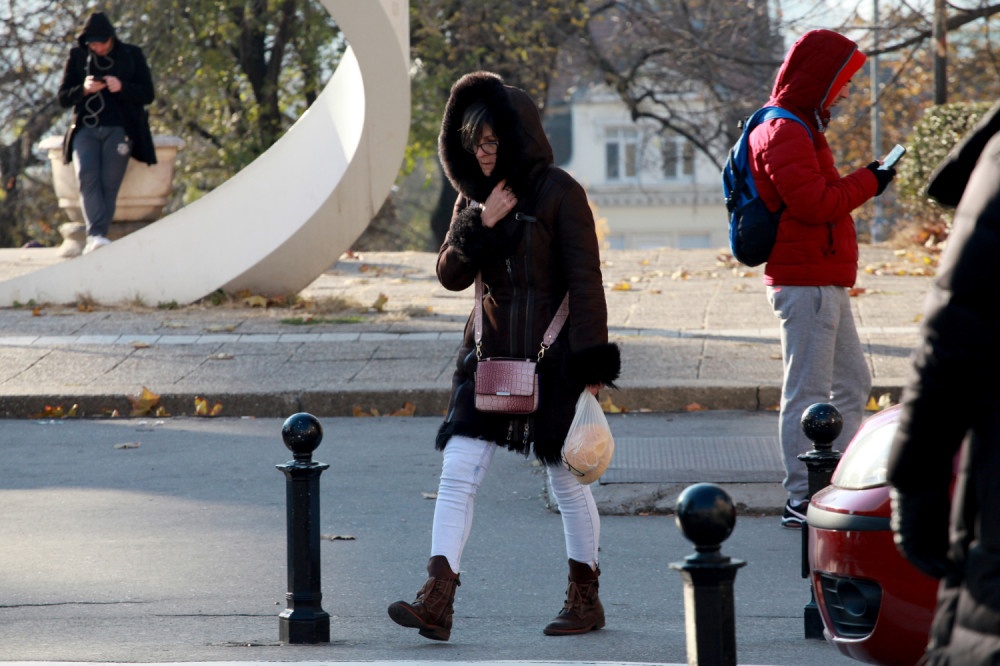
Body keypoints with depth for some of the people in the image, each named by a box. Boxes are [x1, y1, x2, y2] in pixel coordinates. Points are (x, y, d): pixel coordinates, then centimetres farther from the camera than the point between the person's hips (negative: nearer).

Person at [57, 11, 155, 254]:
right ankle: (96, 234, -33)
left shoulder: (132, 55, 7)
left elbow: (147, 95, 3)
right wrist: (83, 89, -13)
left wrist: (122, 87, -16)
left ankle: (96, 240, -9)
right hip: (85, 129, 1)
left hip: (118, 129, -1)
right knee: (87, 176, -23)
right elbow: (63, 98, 8)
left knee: (109, 183, -13)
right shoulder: (77, 56, 10)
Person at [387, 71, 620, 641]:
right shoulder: (474, 197, 9)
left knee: (566, 479, 6)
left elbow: (586, 282, -10)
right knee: (458, 473, -7)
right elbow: (451, 275, 5)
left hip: (551, 359, -5)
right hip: (491, 357, 5)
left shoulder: (559, 193, -9)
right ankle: (437, 603, -13)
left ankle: (586, 599, 20)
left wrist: (591, 362, -15)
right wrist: (481, 225, -12)